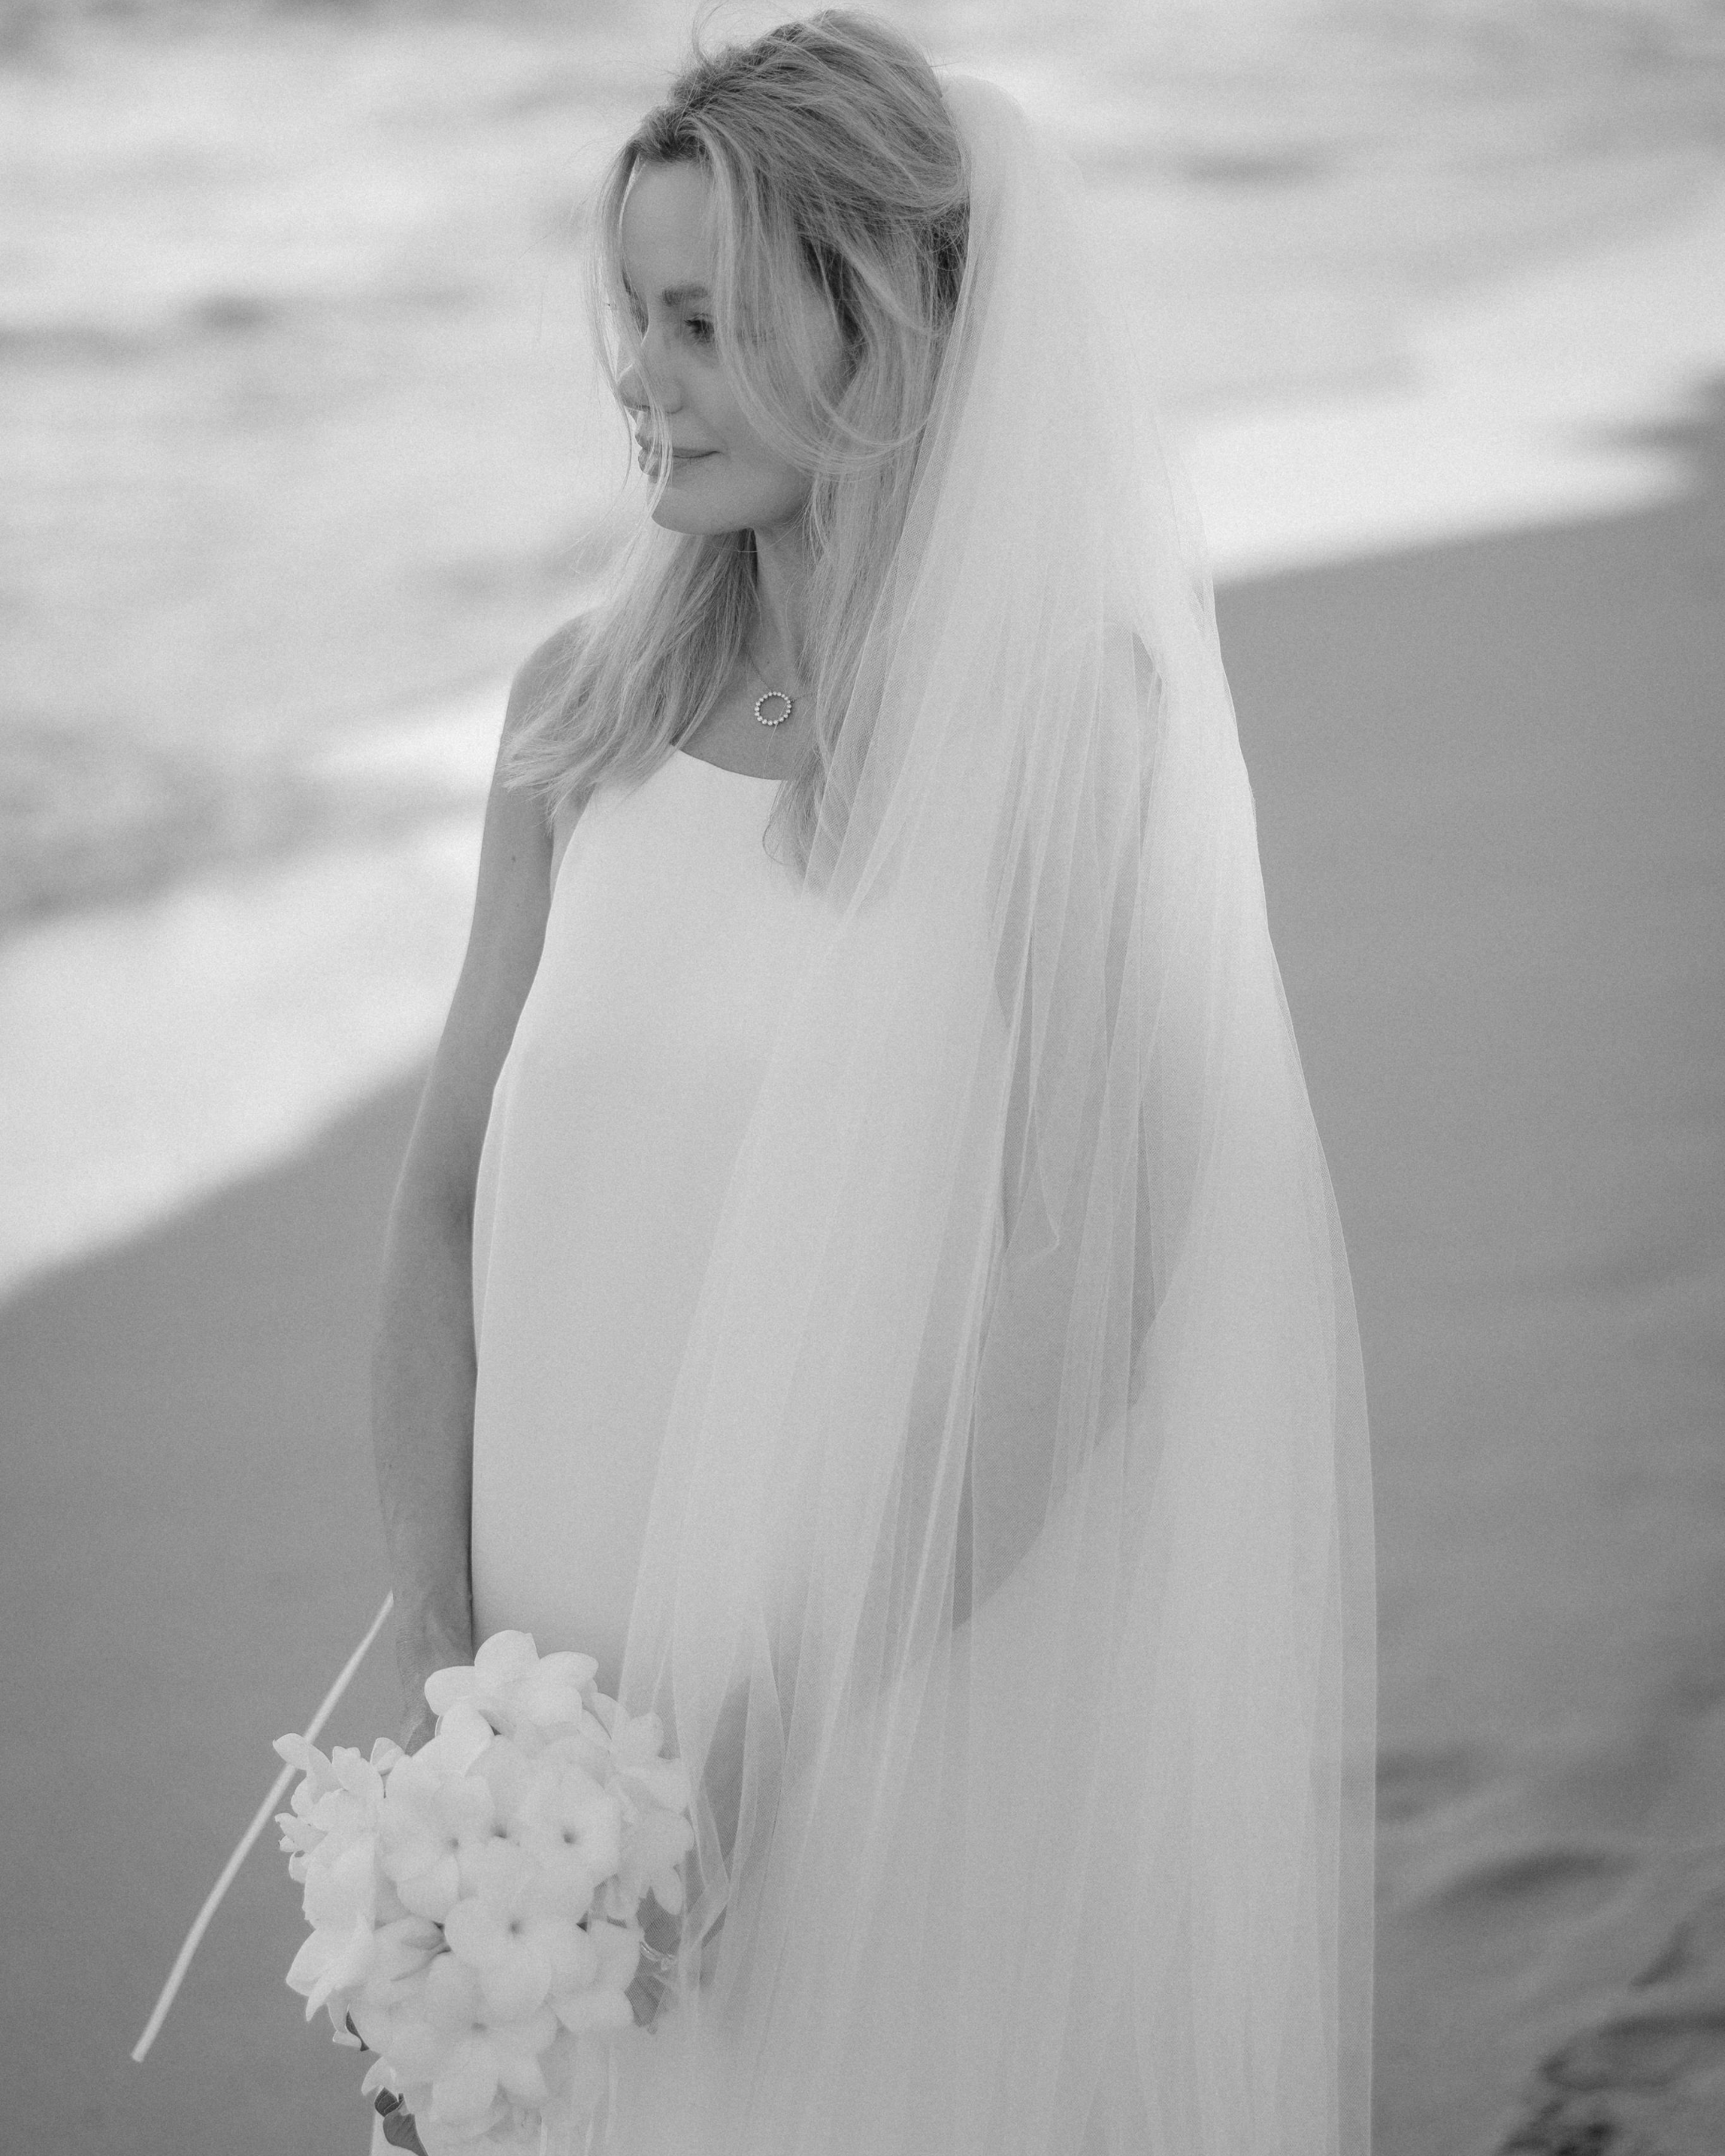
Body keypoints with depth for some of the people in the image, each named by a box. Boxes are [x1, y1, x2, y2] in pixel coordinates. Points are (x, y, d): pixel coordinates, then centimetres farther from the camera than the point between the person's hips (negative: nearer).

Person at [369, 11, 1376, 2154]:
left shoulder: (1074, 732, -12)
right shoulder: (582, 708, 1)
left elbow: (1072, 1305, -14)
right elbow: (451, 1202, 3)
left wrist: (766, 1733, -17)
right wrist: (444, 1663, -7)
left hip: (925, 1709, -4)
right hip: (579, 1658, 4)